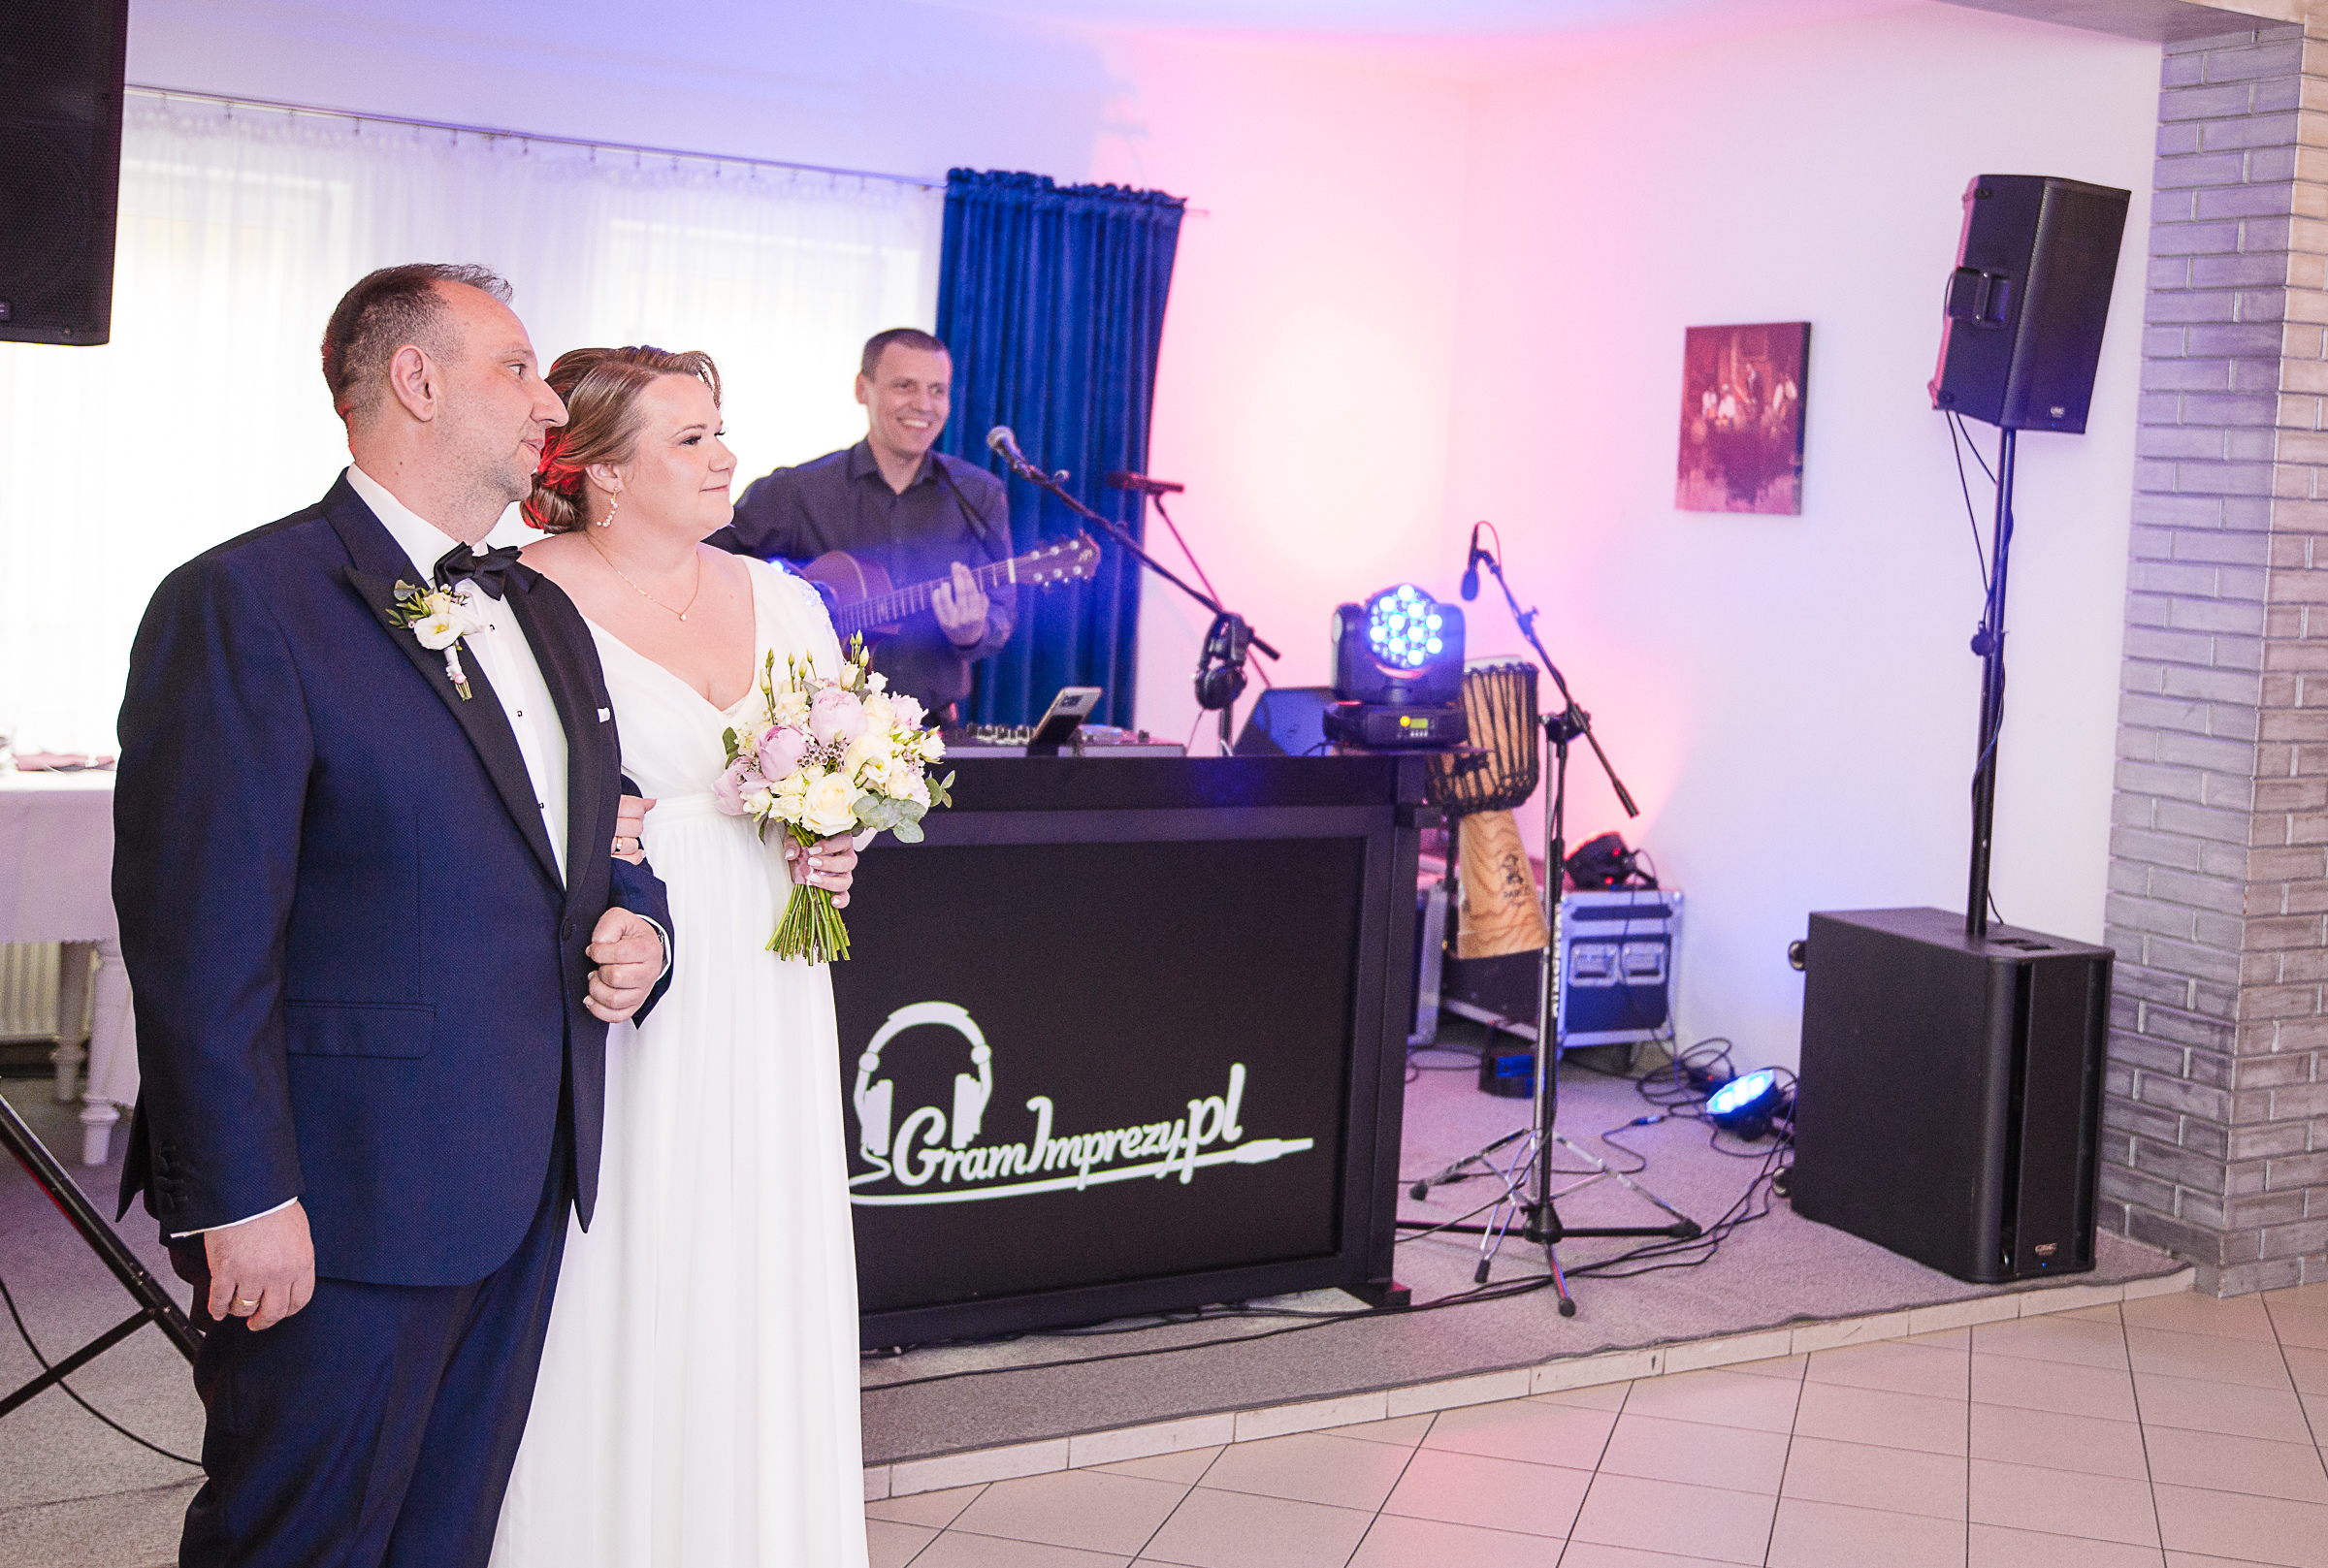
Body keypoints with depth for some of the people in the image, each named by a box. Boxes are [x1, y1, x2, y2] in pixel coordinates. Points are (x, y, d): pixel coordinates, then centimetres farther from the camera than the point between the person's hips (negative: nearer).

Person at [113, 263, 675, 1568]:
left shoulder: (547, 614, 14)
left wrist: (637, 922, 1)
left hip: (525, 1190, 8)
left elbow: (606, 836, 24)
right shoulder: (245, 604, -13)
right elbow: (200, 936, -17)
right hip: (343, 1205, -7)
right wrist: (243, 1199, -19)